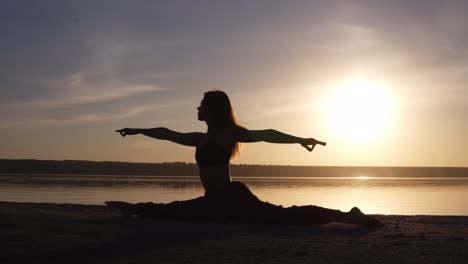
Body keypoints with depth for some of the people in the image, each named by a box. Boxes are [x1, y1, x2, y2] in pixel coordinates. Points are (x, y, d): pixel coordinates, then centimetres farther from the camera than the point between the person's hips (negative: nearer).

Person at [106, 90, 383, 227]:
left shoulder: (228, 133, -3)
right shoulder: (201, 139, 19)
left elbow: (265, 134, -13)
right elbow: (167, 133, 31)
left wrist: (299, 140, -24)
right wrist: (138, 131, 41)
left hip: (233, 198, -8)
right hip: (214, 201, 8)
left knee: (285, 215, -20)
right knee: (169, 211, 19)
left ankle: (348, 216, -22)